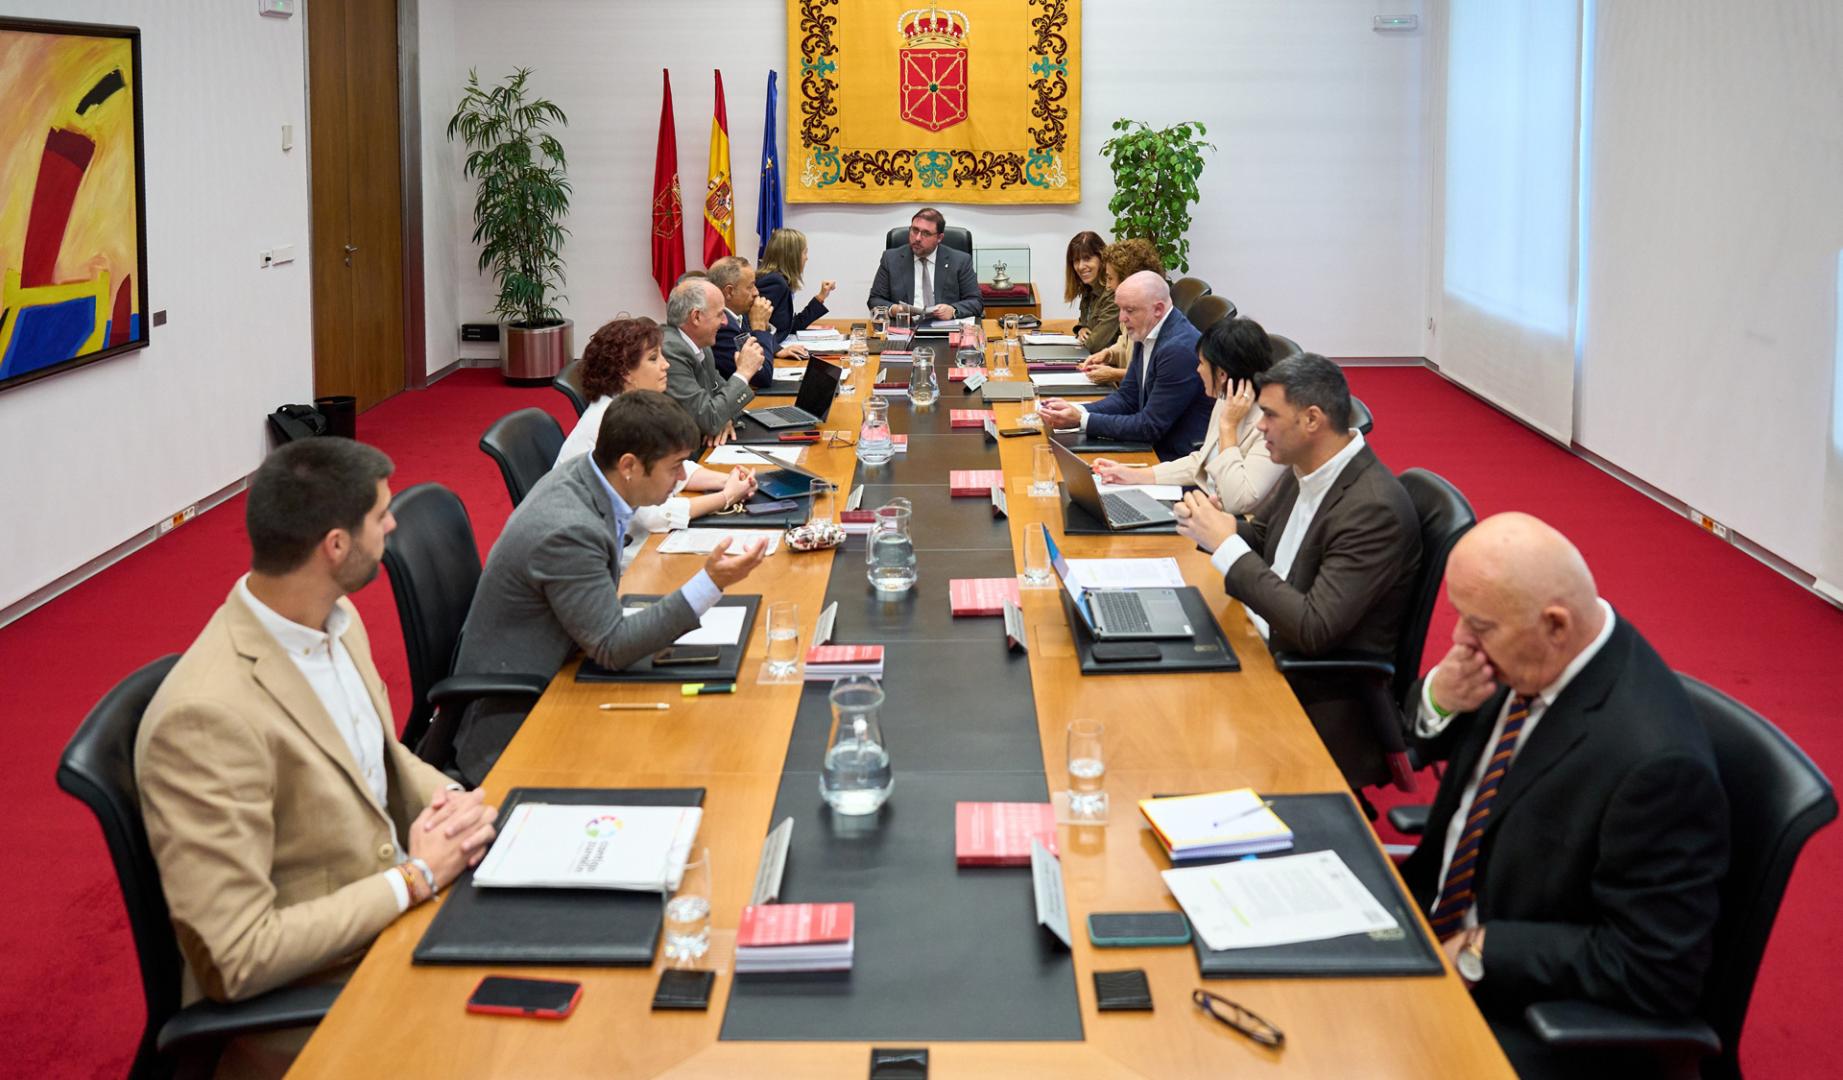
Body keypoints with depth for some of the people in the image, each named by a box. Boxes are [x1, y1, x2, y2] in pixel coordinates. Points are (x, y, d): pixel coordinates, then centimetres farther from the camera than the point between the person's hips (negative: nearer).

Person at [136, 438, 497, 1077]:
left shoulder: (337, 620, 0)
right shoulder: (208, 716, -27)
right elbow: (238, 959, -26)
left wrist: (450, 803, -3)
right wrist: (416, 876, -19)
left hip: (396, 908, 8)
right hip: (307, 1005, -8)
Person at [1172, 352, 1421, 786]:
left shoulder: (1374, 510, -26)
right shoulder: (1306, 469, 0)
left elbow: (1314, 630, -30)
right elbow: (1258, 537, 16)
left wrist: (1226, 543, -26)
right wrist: (1214, 523, -9)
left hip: (1320, 693, -8)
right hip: (1267, 644, 8)